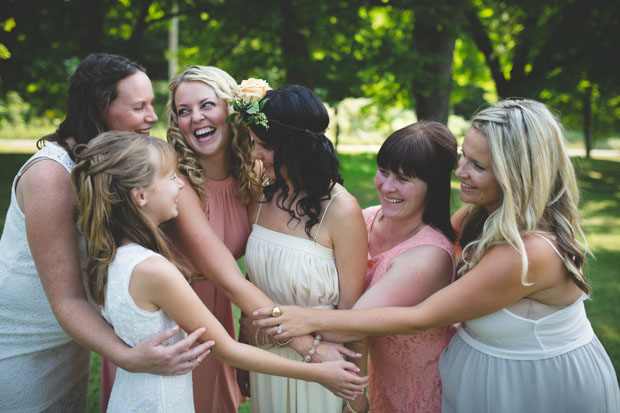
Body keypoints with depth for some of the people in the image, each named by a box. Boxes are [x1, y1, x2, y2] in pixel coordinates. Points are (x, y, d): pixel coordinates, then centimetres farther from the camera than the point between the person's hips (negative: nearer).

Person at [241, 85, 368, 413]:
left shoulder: (340, 211, -22)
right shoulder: (261, 198, -4)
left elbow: (352, 310, -16)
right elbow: (251, 280, 5)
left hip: (318, 361, -5)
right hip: (263, 358, 5)